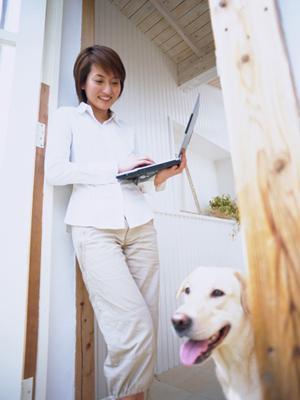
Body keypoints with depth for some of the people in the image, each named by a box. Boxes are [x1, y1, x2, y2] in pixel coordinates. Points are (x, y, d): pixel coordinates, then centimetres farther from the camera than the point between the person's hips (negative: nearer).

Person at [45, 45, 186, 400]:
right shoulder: (67, 117, 15)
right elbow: (54, 171, -2)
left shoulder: (126, 130, 26)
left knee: (146, 327, 2)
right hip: (95, 227, -4)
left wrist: (163, 175, 1)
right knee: (135, 328, -12)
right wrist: (116, 167, -6)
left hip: (139, 225, 5)